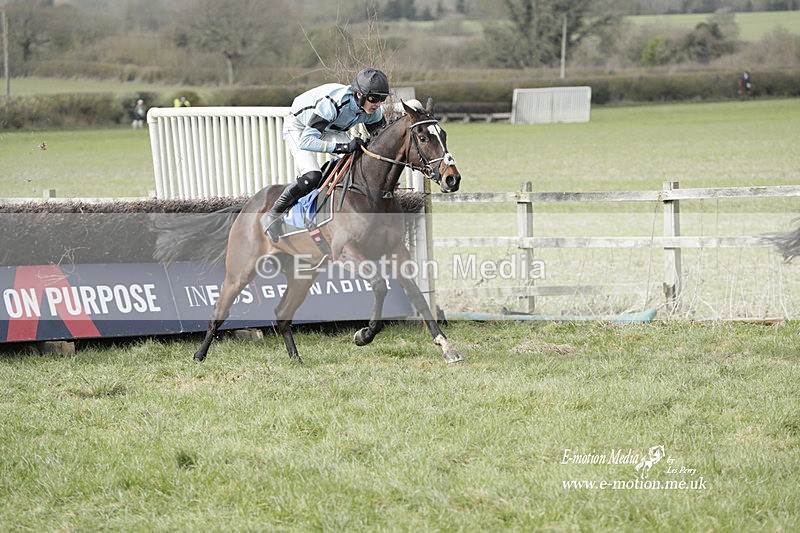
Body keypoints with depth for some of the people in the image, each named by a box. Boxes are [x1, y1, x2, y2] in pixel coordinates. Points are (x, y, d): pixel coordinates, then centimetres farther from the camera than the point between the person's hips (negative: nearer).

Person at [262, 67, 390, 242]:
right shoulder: (333, 102, -43)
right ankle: (272, 216, -10)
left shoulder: (374, 112, -21)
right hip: (298, 127, -7)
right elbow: (306, 141, -46)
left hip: (330, 129, 7)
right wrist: (343, 147, -53)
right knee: (312, 177, -28)